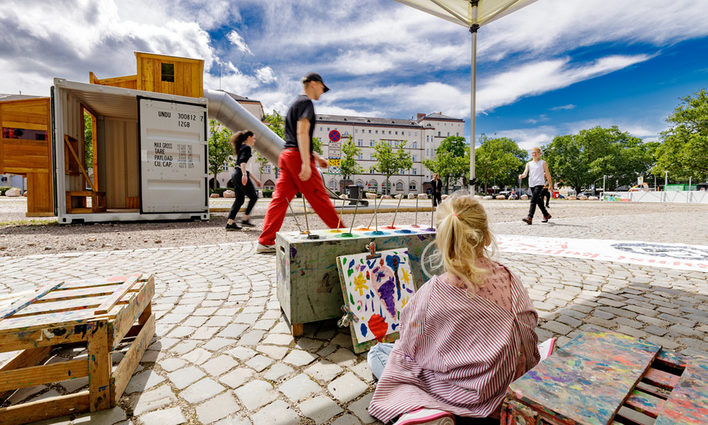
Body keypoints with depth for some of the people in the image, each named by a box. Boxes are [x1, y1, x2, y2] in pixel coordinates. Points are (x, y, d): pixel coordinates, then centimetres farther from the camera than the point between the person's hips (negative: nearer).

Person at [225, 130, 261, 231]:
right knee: (253, 197, 2)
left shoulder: (242, 147, 25)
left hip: (235, 175, 9)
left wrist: (255, 179, 29)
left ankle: (230, 223, 6)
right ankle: (245, 219, 2)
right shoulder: (247, 147, -5)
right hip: (241, 175, -9)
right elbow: (243, 162, -23)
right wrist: (244, 174, -37)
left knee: (239, 199, 9)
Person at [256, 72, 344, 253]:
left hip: (286, 156, 9)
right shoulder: (306, 102, -3)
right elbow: (302, 133, -17)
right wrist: (306, 163, -24)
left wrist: (316, 157, 29)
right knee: (319, 198, -4)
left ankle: (265, 242, 6)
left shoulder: (295, 104, 27)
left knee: (280, 198, 5)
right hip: (298, 157, -9)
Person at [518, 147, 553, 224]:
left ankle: (529, 218, -27)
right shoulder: (529, 164, 14)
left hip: (539, 184, -5)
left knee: (533, 200, -19)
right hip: (531, 184, 5)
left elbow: (547, 174, 9)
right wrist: (521, 176, -20)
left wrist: (550, 184, 10)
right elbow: (525, 173, 3)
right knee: (538, 201, 15)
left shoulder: (543, 163, 5)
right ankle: (546, 215, 33)